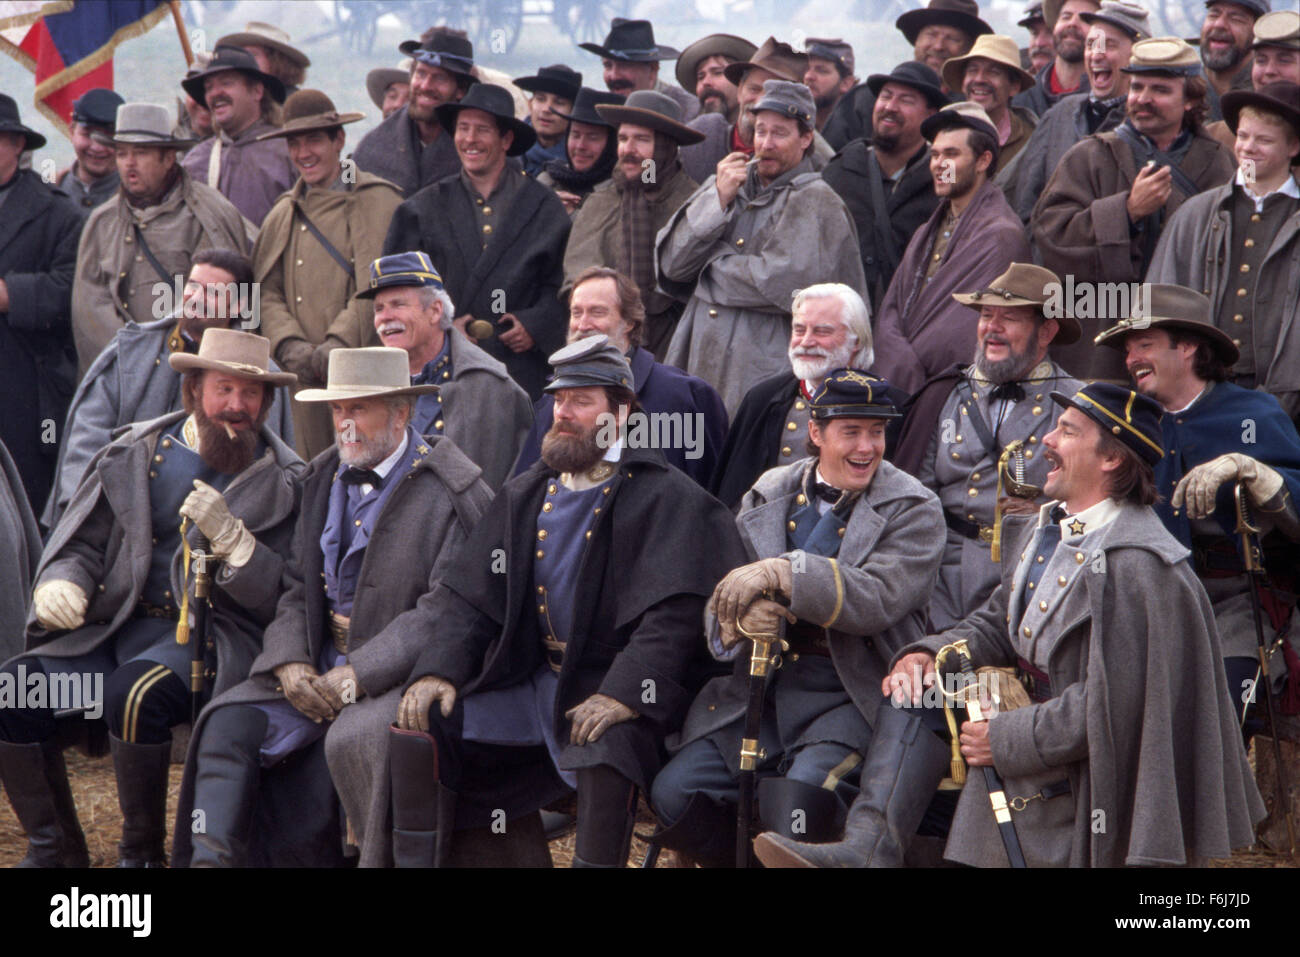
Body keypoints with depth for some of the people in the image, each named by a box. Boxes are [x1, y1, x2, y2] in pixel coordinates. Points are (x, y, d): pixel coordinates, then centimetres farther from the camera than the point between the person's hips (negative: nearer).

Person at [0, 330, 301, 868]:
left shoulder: (282, 484, 4)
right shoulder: (141, 452, 14)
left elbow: (281, 599, -3)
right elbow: (82, 542, 18)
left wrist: (230, 537, -18)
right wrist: (60, 583, -5)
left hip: (209, 637, -4)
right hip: (118, 624, 4)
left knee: (134, 694, -36)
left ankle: (142, 852, -14)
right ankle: (53, 850, -1)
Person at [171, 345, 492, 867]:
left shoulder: (452, 493, -9)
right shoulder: (324, 477, 14)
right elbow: (296, 586, 14)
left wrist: (354, 677, -20)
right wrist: (290, 663, -6)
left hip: (401, 672, -6)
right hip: (320, 663, 6)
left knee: (354, 738, -35)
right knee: (229, 723, -15)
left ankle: (381, 859, -17)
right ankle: (210, 857, -17)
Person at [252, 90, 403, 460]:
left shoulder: (376, 201, 0)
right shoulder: (284, 214, 17)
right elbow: (267, 291, 11)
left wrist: (337, 345, -18)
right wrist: (291, 346, -7)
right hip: (308, 377, 5)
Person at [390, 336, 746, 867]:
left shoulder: (665, 498, -4)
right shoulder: (525, 495, 15)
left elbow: (671, 615, -15)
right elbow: (469, 596, 10)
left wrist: (622, 695, -28)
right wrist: (438, 671, -8)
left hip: (614, 684, -6)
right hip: (528, 679, 6)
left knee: (605, 750, -37)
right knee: (419, 727, -12)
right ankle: (416, 862, -4)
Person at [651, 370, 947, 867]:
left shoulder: (913, 509, -2)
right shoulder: (767, 496, 11)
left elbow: (877, 599, -18)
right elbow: (722, 598, 7)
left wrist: (780, 573, -26)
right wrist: (741, 618, -18)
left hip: (856, 695, -5)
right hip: (762, 687, 5)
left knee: (801, 795, -32)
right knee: (675, 792, -12)